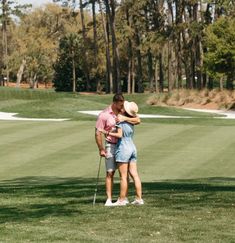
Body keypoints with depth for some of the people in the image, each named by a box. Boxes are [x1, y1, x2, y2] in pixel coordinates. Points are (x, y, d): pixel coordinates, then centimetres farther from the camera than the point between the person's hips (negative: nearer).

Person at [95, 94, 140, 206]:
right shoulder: (104, 115, -11)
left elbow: (137, 120, -9)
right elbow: (98, 133, -9)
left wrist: (124, 118, -23)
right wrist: (101, 149, -11)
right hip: (111, 146, -4)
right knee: (110, 172, -3)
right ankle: (109, 199, -2)